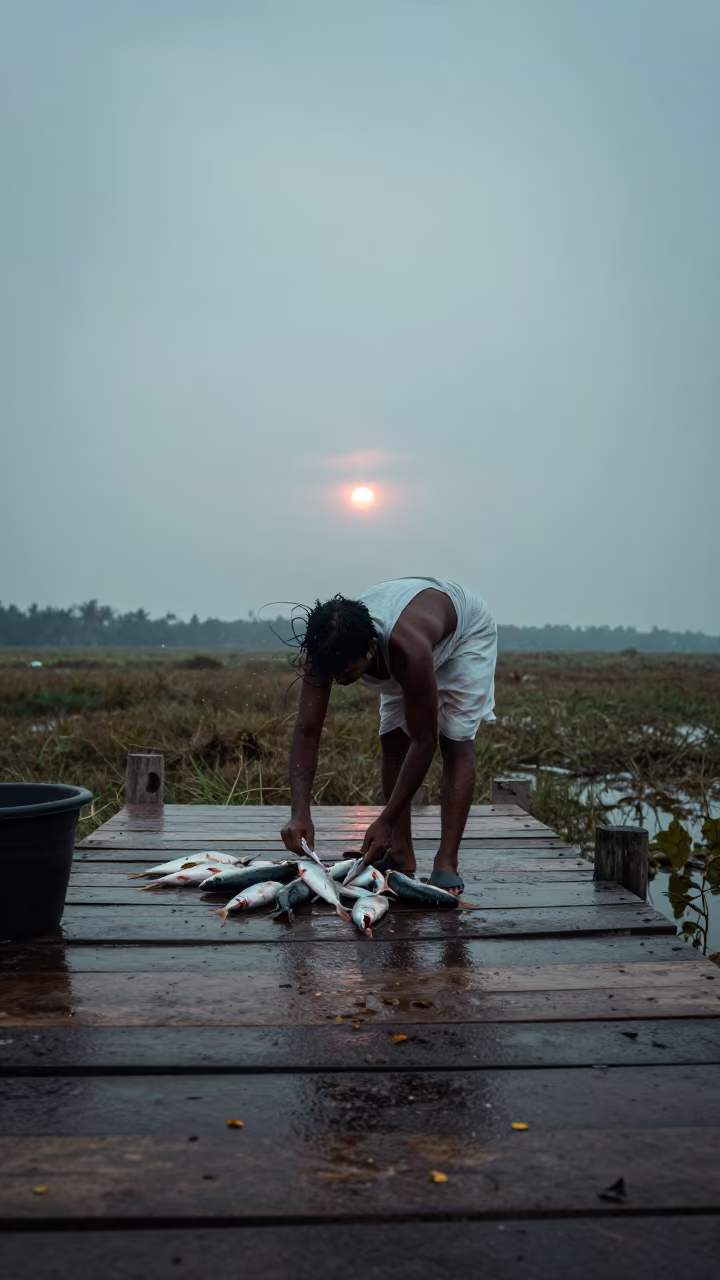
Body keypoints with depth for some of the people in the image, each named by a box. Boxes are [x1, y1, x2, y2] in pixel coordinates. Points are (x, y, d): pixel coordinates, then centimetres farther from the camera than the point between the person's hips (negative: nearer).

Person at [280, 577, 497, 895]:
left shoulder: (408, 650, -47)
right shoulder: (327, 649, -33)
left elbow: (424, 741, -37)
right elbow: (306, 731, -29)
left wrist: (386, 821, -35)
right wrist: (300, 813, -39)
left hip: (466, 627, -5)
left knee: (455, 741, -16)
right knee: (393, 739, -3)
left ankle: (446, 864, -15)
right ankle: (401, 854, 4)